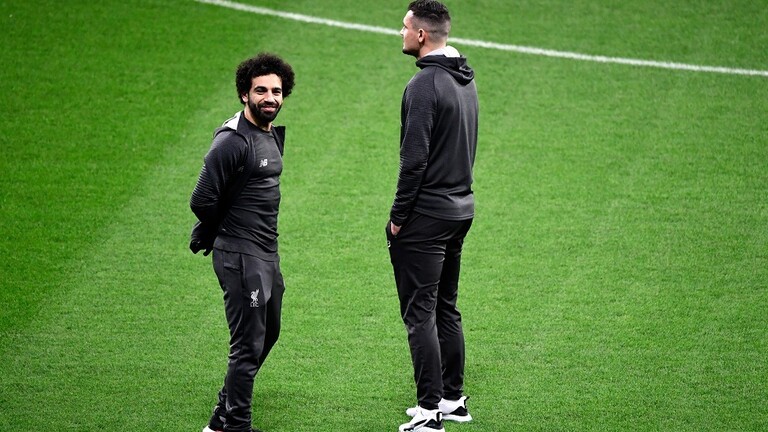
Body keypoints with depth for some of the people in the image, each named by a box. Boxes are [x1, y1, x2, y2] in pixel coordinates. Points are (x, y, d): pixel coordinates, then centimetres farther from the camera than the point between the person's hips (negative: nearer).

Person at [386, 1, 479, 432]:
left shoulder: (424, 86, -18)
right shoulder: (467, 81, 11)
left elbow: (415, 159, -21)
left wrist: (399, 215, -14)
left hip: (425, 216, -9)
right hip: (461, 209, 9)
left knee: (420, 314, -6)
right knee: (447, 308, 17)